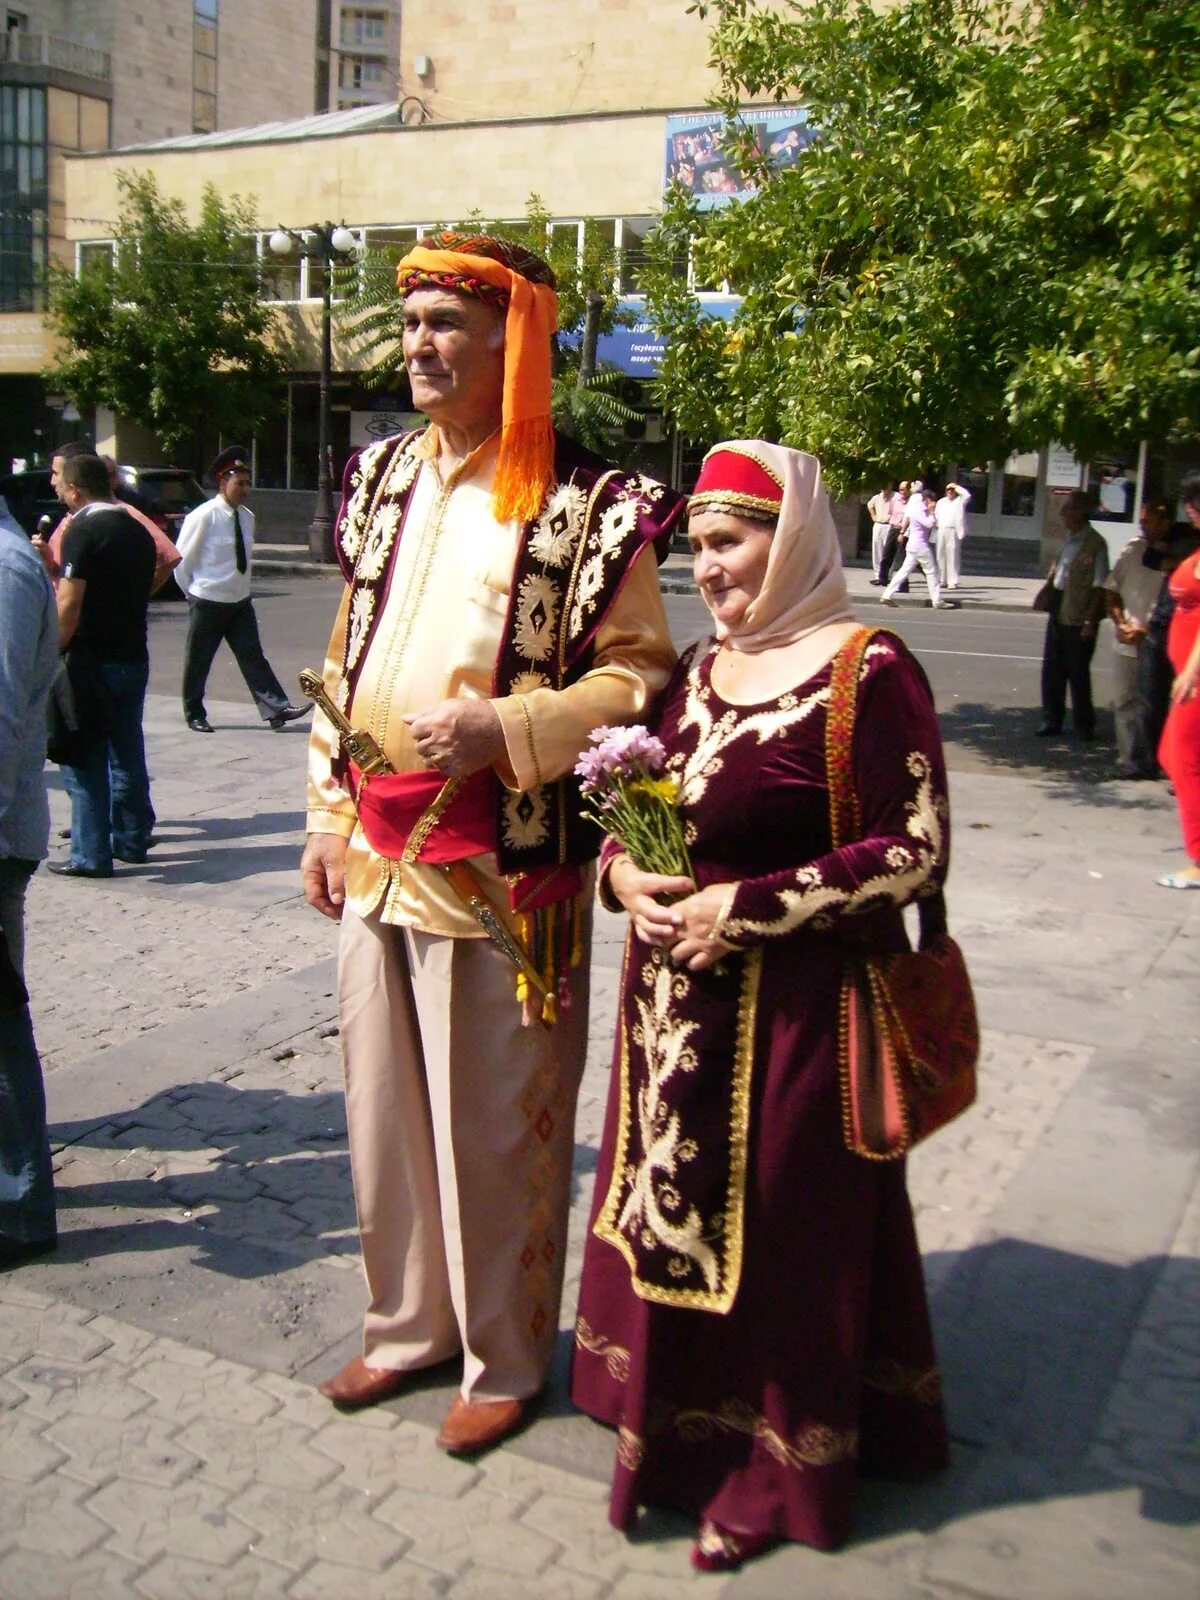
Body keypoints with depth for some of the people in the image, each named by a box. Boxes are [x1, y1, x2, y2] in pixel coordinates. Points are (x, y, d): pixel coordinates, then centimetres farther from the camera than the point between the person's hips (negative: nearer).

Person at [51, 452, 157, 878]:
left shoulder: (82, 530, -13)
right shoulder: (136, 529, 11)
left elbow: (69, 603, -18)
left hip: (92, 660, -7)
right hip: (134, 657, 7)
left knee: (83, 757, 0)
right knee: (127, 750, 15)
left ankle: (91, 854, 1)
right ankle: (131, 839, 22)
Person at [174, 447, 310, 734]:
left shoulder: (247, 516, 3)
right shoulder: (203, 517, -15)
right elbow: (182, 559, -7)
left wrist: (239, 587, 13)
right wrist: (193, 592, 1)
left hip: (240, 602, 5)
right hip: (208, 603, -5)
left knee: (253, 656, 0)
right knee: (197, 661, 7)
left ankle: (276, 709, -5)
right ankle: (195, 715, 21)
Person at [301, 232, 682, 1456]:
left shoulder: (581, 505, -10)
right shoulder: (384, 477, 11)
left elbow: (637, 673, -9)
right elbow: (345, 659, 14)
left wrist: (504, 731, -22)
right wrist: (326, 817, 12)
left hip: (502, 868, -6)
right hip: (377, 855, 6)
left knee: (495, 1122, 6)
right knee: (384, 1103, 16)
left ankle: (503, 1358, 27)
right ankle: (407, 1322, 37)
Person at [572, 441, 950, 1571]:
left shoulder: (866, 671, -14)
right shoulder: (695, 671, 10)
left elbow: (916, 854, -16)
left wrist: (745, 907, -19)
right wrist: (622, 872, -4)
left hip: (795, 1010, -7)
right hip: (673, 999, 7)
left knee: (775, 1236, 6)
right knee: (670, 1217, 16)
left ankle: (777, 1474, 28)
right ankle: (679, 1427, 38)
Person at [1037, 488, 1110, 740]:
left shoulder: (1094, 544, -15)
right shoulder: (1070, 540, 9)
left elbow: (1099, 586, -17)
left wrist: (1090, 620, -20)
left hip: (1078, 618, -7)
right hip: (1058, 613, 8)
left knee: (1078, 673, 4)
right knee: (1052, 670, 12)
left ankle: (1084, 726, 17)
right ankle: (1051, 720, 23)